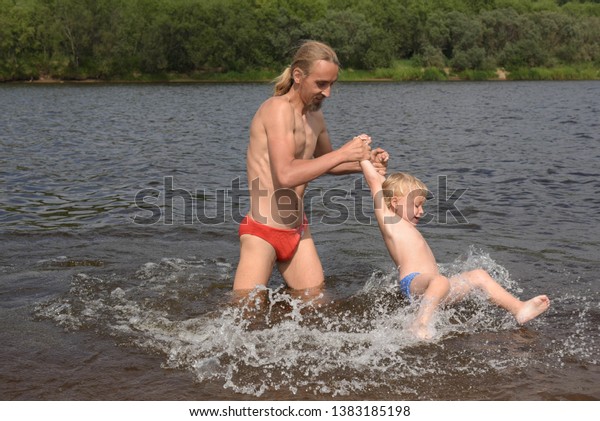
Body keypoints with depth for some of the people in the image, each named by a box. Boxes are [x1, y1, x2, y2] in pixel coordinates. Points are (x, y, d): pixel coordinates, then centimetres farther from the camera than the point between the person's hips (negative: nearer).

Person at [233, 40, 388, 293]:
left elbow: (323, 164, 28)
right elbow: (286, 175, -27)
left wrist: (363, 163, 9)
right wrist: (343, 154, -21)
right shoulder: (279, 108, -15)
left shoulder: (314, 115, 11)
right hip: (262, 231, -8)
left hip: (298, 230, 8)